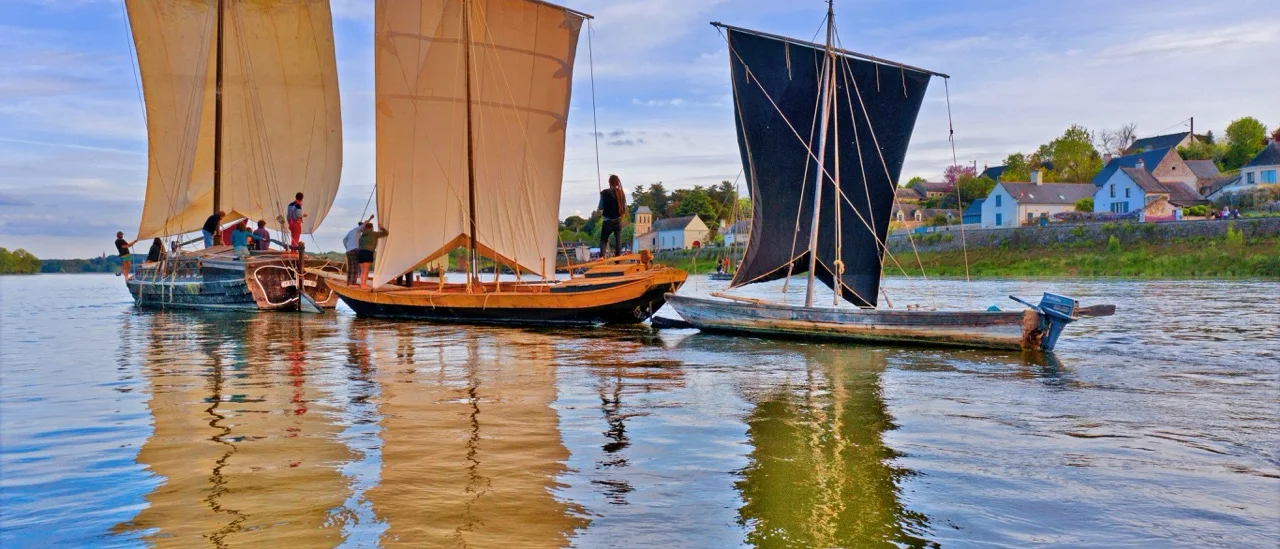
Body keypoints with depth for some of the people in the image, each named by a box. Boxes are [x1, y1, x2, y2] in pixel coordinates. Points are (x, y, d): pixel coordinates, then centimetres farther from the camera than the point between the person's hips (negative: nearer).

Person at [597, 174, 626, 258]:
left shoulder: (605, 193, -11)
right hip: (618, 220, 2)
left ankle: (602, 255, -13)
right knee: (618, 239, 10)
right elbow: (625, 208, 1)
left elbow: (601, 207, -7)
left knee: (604, 239, 6)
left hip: (608, 220, -2)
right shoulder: (621, 193, -4)